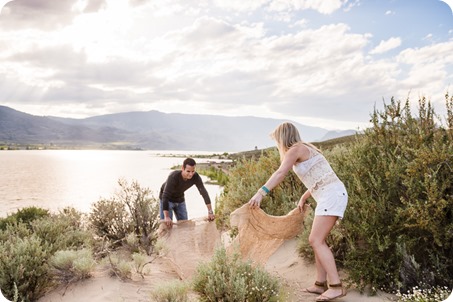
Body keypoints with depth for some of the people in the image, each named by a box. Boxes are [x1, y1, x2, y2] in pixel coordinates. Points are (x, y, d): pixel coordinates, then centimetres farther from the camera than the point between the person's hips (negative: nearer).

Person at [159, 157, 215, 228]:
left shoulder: (196, 177, -24)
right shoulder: (173, 176, -37)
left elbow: (204, 193, -18)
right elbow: (165, 196, -39)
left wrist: (210, 212, -21)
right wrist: (166, 217, -46)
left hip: (180, 199, 5)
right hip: (168, 200, -5)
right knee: (166, 225, -10)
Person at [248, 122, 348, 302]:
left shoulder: (295, 149, -6)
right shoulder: (305, 149, 22)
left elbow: (280, 173, -23)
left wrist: (260, 193, -34)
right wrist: (303, 198, 33)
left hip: (331, 195, -10)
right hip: (331, 196, 10)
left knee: (316, 241, -11)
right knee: (317, 240, 11)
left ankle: (336, 286, -10)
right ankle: (320, 284, 14)